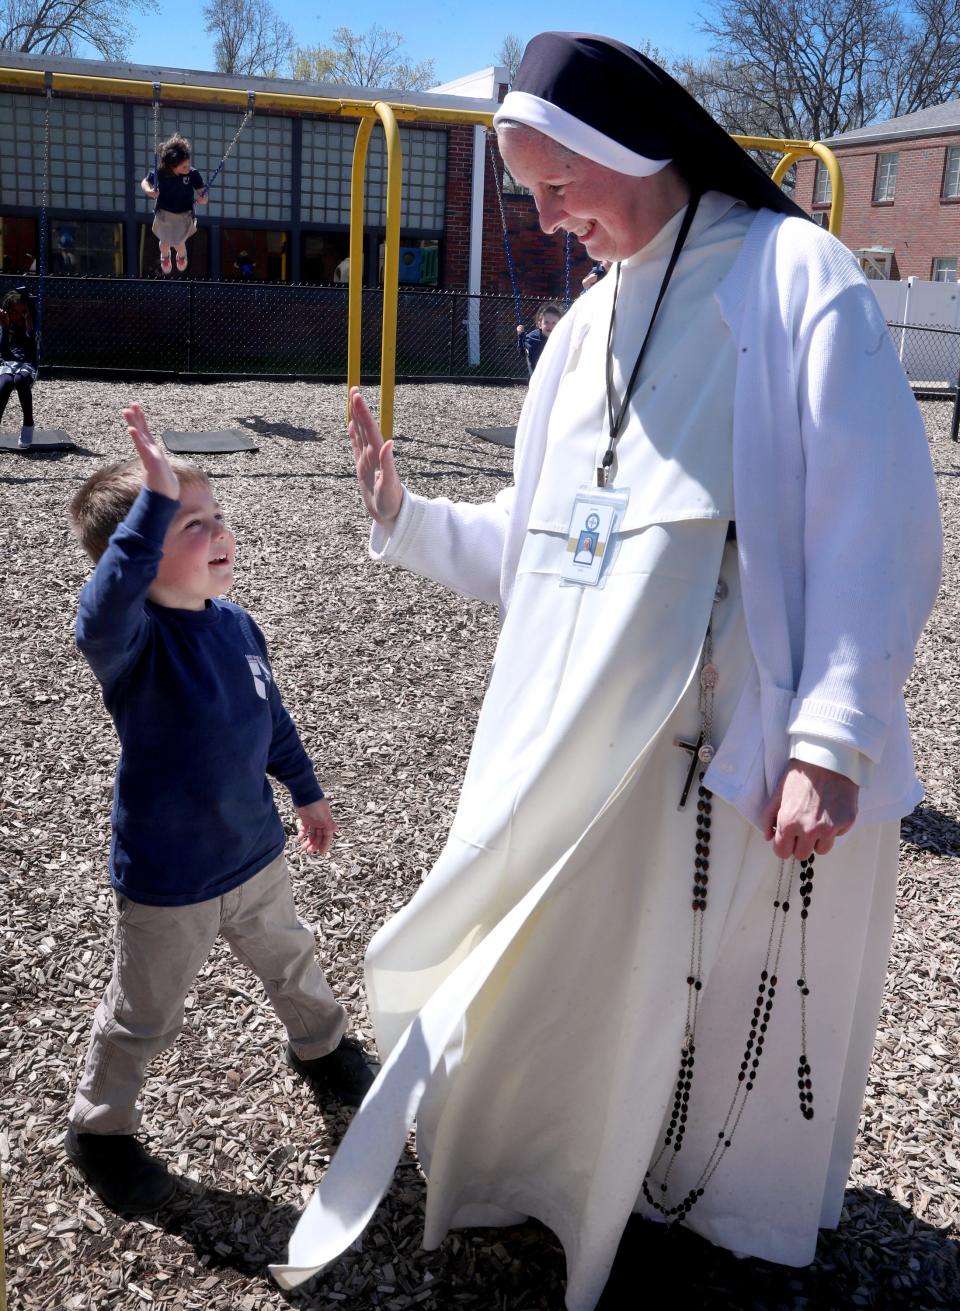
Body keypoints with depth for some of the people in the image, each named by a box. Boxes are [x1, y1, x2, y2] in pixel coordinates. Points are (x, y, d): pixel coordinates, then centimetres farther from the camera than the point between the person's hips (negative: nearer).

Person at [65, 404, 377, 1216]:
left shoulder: (237, 626, -6)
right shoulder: (131, 642, -27)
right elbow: (103, 611, -53)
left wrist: (307, 792, 19)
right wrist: (156, 501, -59)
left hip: (255, 851, 6)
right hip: (166, 883, -6)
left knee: (290, 961, 29)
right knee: (144, 1018, 14)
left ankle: (321, 1044, 59)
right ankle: (100, 1128, 40)